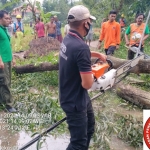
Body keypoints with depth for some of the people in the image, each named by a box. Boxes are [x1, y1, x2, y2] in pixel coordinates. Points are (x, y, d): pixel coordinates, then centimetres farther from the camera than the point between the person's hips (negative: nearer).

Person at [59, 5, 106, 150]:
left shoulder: (67, 40, -1)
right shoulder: (81, 47, -31)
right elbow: (87, 84, -29)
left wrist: (98, 54, 26)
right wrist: (92, 75, -8)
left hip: (79, 97, 10)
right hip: (74, 102, -10)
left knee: (89, 126, 29)